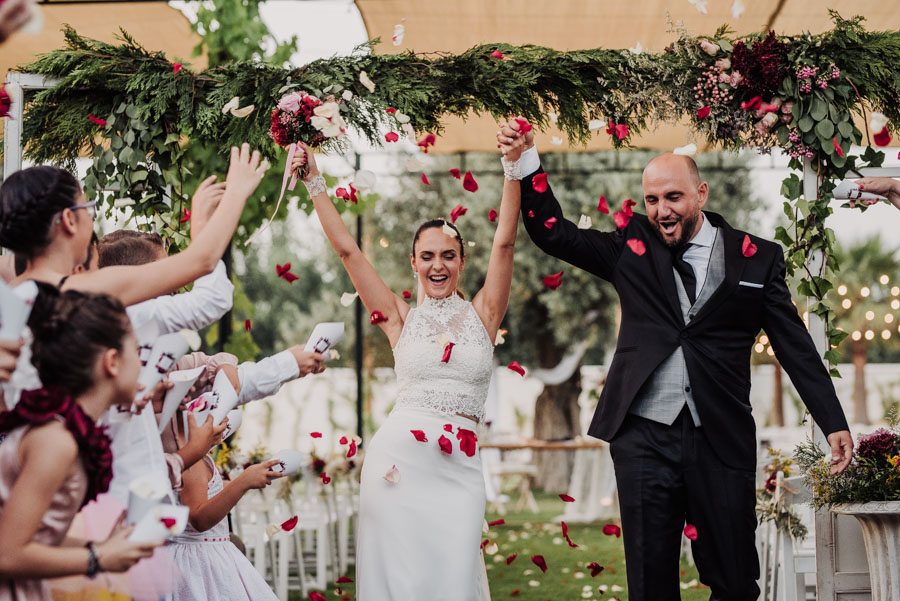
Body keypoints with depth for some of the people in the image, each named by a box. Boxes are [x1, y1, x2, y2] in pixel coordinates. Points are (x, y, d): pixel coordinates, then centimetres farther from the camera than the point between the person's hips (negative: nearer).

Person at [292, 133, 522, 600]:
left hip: (459, 469, 1)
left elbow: (504, 242, -1)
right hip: (399, 457, 0)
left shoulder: (482, 314, 9)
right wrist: (315, 184, 3)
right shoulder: (400, 318, 8)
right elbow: (346, 249, 5)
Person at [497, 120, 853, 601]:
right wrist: (525, 162, -3)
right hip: (643, 438, 1)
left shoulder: (757, 259, 5)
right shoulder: (632, 246, 9)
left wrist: (834, 423, 0)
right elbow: (553, 233, 9)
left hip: (722, 443, -1)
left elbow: (796, 346, 5)